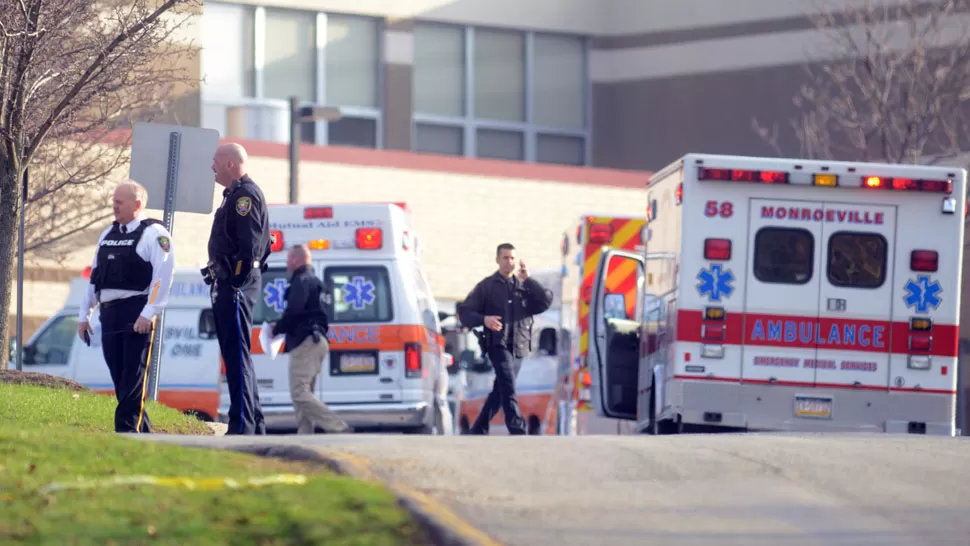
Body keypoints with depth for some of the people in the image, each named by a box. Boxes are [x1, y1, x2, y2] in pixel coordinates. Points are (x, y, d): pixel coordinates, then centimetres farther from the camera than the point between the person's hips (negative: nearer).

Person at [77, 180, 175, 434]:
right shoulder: (108, 235, 19)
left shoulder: (154, 233, -4)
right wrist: (84, 315, 17)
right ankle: (143, 434, 12)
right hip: (109, 313, 8)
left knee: (133, 380, -9)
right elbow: (95, 276, 22)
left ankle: (126, 431, -11)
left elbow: (163, 275, -14)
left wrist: (148, 313, -21)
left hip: (136, 314, -8)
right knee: (120, 381, 7)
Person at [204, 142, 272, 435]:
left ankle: (242, 426, -13)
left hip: (237, 285, -11)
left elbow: (249, 246, -21)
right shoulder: (236, 194, 20)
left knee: (237, 356, -11)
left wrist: (235, 284, -22)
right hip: (229, 284, 11)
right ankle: (254, 425, 17)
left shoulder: (245, 195, -13)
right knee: (235, 354, 13)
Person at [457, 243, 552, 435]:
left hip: (519, 346, 4)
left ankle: (478, 430, 22)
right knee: (508, 389, -19)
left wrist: (528, 279, -7)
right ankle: (518, 430, -28)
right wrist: (484, 319, -18)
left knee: (500, 391, 10)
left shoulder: (524, 286, 15)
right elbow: (465, 313, 2)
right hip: (498, 345, -4)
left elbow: (545, 302, -2)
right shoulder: (487, 286, 6)